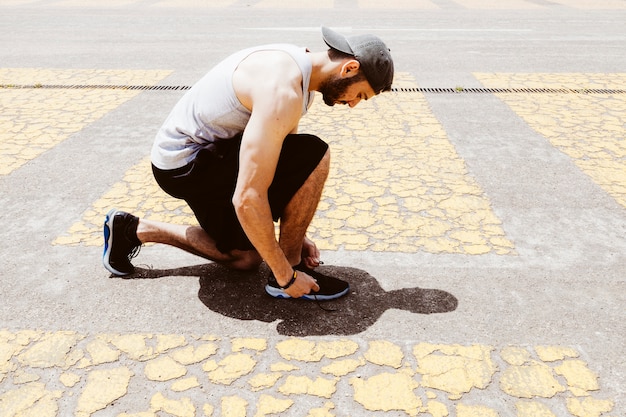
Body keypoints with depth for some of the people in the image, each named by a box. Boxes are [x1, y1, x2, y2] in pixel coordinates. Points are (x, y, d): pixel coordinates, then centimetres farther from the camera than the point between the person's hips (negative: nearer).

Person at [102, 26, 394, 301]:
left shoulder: (297, 69, 2)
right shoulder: (282, 91, -29)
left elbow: (281, 159, 12)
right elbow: (247, 199, -33)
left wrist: (296, 233, 12)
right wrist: (286, 275, -23)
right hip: (185, 163, -10)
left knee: (245, 259, 20)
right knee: (314, 159, -22)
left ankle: (134, 230, 24)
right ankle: (291, 267, -6)